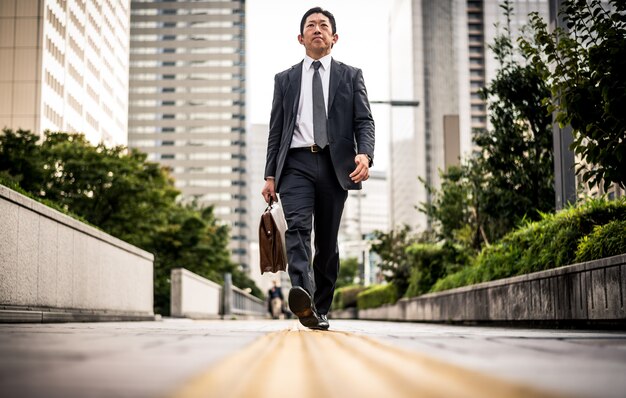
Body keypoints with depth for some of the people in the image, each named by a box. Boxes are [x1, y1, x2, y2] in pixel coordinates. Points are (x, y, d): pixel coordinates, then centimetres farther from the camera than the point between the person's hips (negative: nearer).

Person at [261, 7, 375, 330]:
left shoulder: (351, 76, 15)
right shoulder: (285, 79, 17)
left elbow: (364, 121, 5)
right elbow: (276, 131, 14)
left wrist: (365, 154, -15)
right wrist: (270, 175, 5)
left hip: (334, 165, 0)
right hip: (296, 162, 0)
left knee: (327, 240, 3)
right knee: (297, 226, -22)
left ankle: (320, 309, 11)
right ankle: (303, 295, -38)